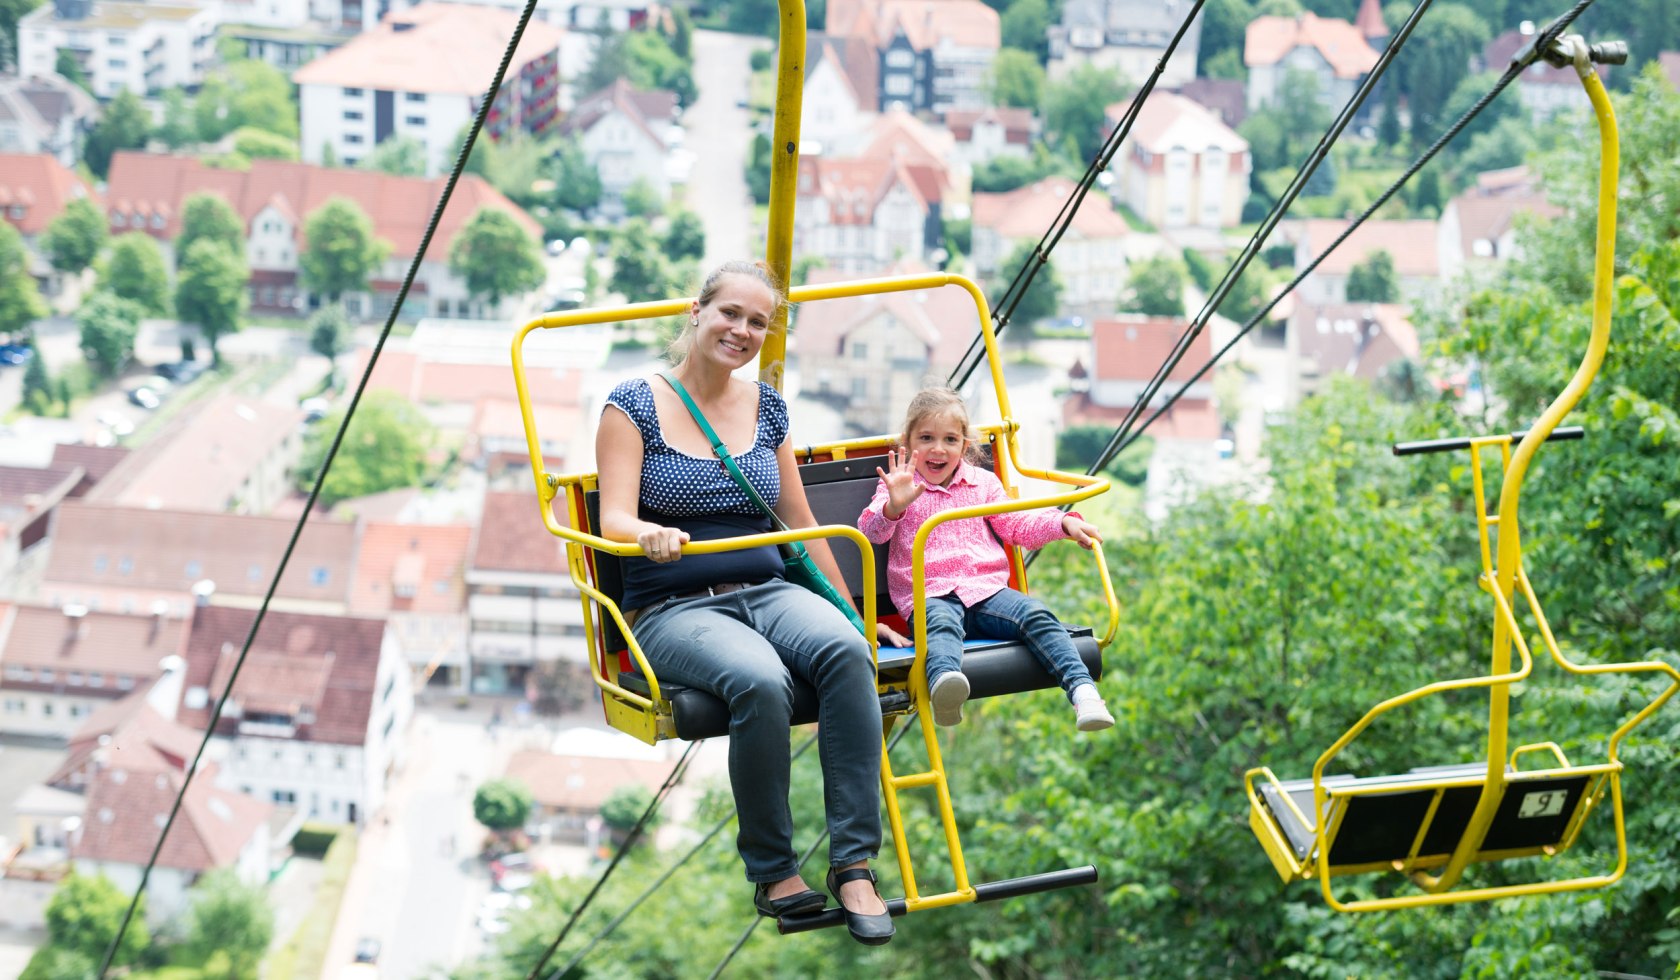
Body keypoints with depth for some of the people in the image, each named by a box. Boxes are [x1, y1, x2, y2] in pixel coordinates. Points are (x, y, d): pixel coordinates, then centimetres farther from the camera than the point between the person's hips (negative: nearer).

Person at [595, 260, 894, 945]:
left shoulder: (766, 408, 14)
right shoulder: (635, 405, 1)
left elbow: (801, 523, 21)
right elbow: (614, 519, -9)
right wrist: (651, 534, -32)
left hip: (767, 593, 4)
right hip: (674, 607, -4)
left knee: (845, 650, -31)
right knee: (760, 681, -37)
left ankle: (854, 865, -30)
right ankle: (771, 873, -18)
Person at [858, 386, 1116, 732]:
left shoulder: (982, 483, 21)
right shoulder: (898, 488, 10)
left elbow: (1018, 525, 20)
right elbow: (870, 530, -5)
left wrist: (1064, 523, 3)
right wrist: (893, 506, -28)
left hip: (985, 587, 4)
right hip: (929, 595, -4)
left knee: (1035, 615, -25)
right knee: (942, 624, -39)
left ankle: (1082, 690, -38)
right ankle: (943, 681, -72)